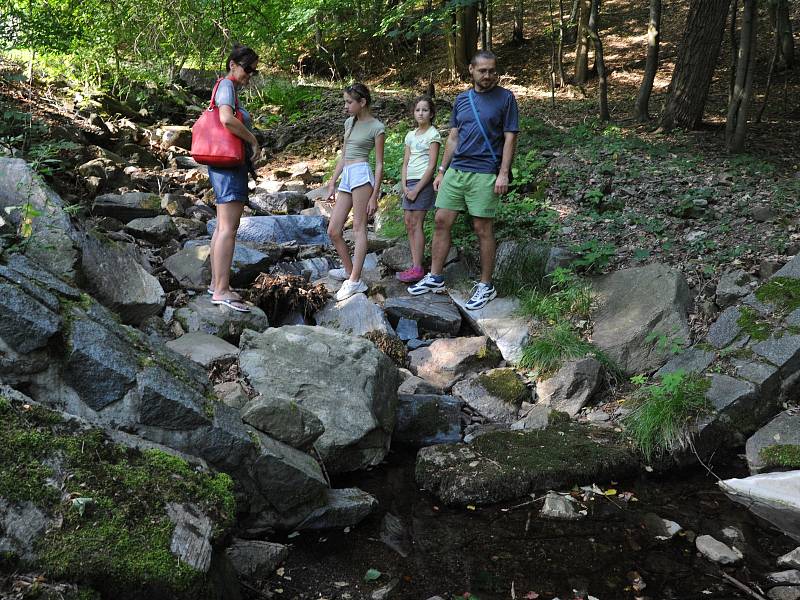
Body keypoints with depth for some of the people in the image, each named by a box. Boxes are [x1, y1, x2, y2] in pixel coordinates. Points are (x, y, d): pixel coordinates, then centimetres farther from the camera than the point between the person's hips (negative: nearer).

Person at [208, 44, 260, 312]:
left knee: (222, 227, 13)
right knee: (228, 229, -13)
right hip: (230, 166, -11)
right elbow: (227, 119, -29)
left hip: (228, 167, 11)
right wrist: (254, 141, -17)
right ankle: (221, 291, -14)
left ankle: (216, 283, 21)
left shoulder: (228, 88, 18)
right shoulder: (227, 85, -11)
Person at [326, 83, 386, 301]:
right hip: (346, 177, 8)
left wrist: (374, 196, -9)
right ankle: (349, 270, 21)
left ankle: (355, 281, -9)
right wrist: (333, 183, 20)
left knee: (359, 227, -9)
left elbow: (379, 164, -3)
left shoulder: (377, 127, -1)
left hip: (362, 174, -8)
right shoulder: (349, 122, 19)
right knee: (333, 231, 5)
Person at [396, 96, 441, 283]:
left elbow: (432, 166, -12)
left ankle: (418, 269, -6)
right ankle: (414, 265, 9)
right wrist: (404, 186, -2)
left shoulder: (433, 134, -6)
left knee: (416, 224, -8)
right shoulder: (411, 135, 15)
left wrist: (416, 189, -15)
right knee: (409, 224, 5)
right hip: (409, 183, 7)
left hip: (423, 182, -7)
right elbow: (405, 163, 13)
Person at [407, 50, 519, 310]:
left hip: (484, 174, -5)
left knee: (482, 229, -1)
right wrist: (442, 171, 13)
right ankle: (435, 277, 15)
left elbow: (510, 138, -4)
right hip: (455, 171, 5)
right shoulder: (461, 99, 12)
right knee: (441, 221, 4)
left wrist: (504, 173, -13)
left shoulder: (505, 98, -2)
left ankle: (486, 286, 10)